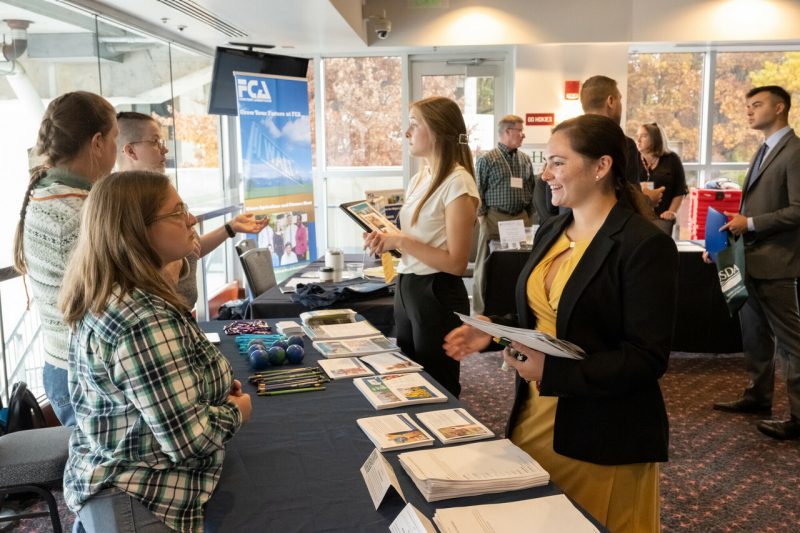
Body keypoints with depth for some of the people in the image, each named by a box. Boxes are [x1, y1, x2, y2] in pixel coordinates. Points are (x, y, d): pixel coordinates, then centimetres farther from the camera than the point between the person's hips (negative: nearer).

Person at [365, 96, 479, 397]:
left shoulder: (457, 182, -17)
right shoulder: (418, 180, 10)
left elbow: (456, 262, -20)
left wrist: (400, 241, -19)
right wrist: (387, 241, 1)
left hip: (438, 296, -9)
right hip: (406, 288, 9)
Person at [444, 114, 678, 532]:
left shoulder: (645, 245, -17)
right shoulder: (550, 232, 7)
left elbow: (647, 359, -20)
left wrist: (552, 371, -28)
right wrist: (493, 329, -2)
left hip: (603, 438, -7)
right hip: (534, 417, 7)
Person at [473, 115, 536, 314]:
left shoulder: (525, 160, 12)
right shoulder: (486, 159, -3)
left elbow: (532, 189, 16)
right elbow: (478, 191, -4)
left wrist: (529, 215, 11)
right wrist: (482, 216, -7)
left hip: (521, 218, 5)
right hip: (494, 218, -4)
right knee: (486, 265, 0)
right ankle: (480, 311, 8)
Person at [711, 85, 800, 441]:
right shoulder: (765, 151, 16)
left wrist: (750, 223, -18)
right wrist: (728, 235, 10)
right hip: (752, 260, 10)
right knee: (754, 335, 17)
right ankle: (758, 397, 29)